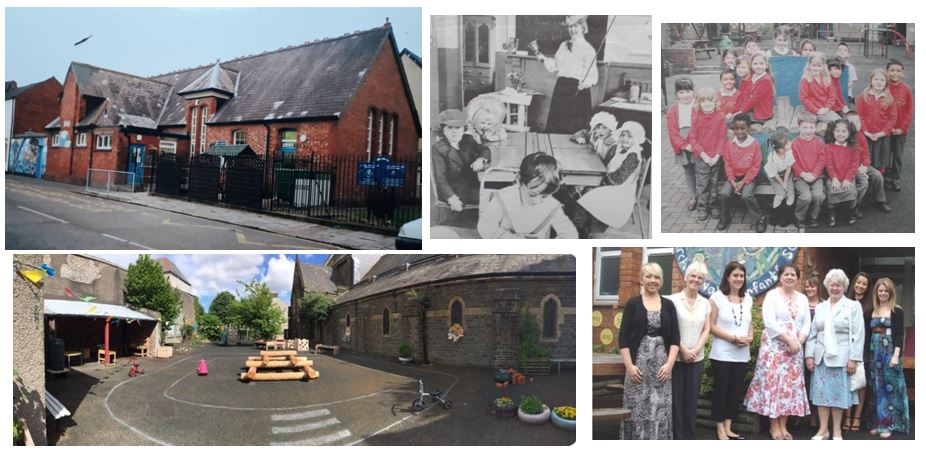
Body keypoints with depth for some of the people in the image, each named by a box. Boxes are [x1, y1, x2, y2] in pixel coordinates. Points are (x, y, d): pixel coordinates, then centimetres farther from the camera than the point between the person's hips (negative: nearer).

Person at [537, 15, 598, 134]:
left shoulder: (588, 49, -6)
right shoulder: (563, 46, 17)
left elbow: (593, 75, -12)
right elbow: (554, 66, 23)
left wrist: (586, 83, -32)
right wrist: (543, 59, 7)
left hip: (577, 91, -6)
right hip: (561, 88, 6)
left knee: (572, 129, -5)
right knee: (554, 126, 5)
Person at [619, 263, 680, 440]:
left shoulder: (668, 305, 8)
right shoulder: (633, 304, 1)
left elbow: (675, 337, 6)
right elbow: (623, 337, -2)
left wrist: (669, 363, -5)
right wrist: (629, 365, -10)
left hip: (662, 363, 2)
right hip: (638, 361, -2)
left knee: (661, 408, 2)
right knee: (637, 407, -2)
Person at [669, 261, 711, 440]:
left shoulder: (705, 303, 9)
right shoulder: (674, 299, -4)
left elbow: (706, 330, 7)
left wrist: (696, 350, -7)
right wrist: (682, 350, -13)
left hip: (697, 358, 4)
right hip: (677, 356, -4)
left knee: (692, 398, 7)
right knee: (676, 398, -1)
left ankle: (689, 436, 15)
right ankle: (677, 436, 6)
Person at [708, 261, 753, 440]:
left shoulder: (747, 299, 11)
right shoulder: (717, 297, -6)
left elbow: (750, 323, 17)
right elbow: (711, 326, -10)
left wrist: (750, 337, -5)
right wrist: (733, 338, -17)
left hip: (742, 355, 5)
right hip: (722, 354, -5)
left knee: (736, 391, 8)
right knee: (721, 391, 1)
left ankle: (728, 428, 17)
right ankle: (720, 430, 9)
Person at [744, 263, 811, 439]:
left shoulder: (802, 298, 13)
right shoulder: (772, 295, -3)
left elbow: (807, 324, 10)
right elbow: (770, 322, -13)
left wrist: (798, 342, -8)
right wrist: (789, 341, -17)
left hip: (795, 348, 5)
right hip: (774, 347, -5)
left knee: (790, 385, 4)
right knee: (773, 383, -6)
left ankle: (783, 426, 11)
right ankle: (774, 426, 2)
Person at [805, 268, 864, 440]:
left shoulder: (853, 306, 1)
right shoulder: (820, 307, 13)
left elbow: (858, 335, -4)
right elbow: (812, 333, 11)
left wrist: (853, 358, -11)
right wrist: (809, 354, 2)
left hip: (841, 357, -3)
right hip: (821, 357, 4)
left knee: (838, 392, 2)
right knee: (821, 392, 3)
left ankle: (837, 430, 12)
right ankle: (823, 429, 10)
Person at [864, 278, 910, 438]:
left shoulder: (897, 311, -2)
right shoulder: (869, 312, 9)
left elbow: (899, 335, -8)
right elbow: (866, 335, 8)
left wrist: (896, 355, -17)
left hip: (890, 352, -4)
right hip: (874, 353, 4)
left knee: (890, 387, -1)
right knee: (875, 388, 7)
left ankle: (888, 424, 4)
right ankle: (875, 423, 13)